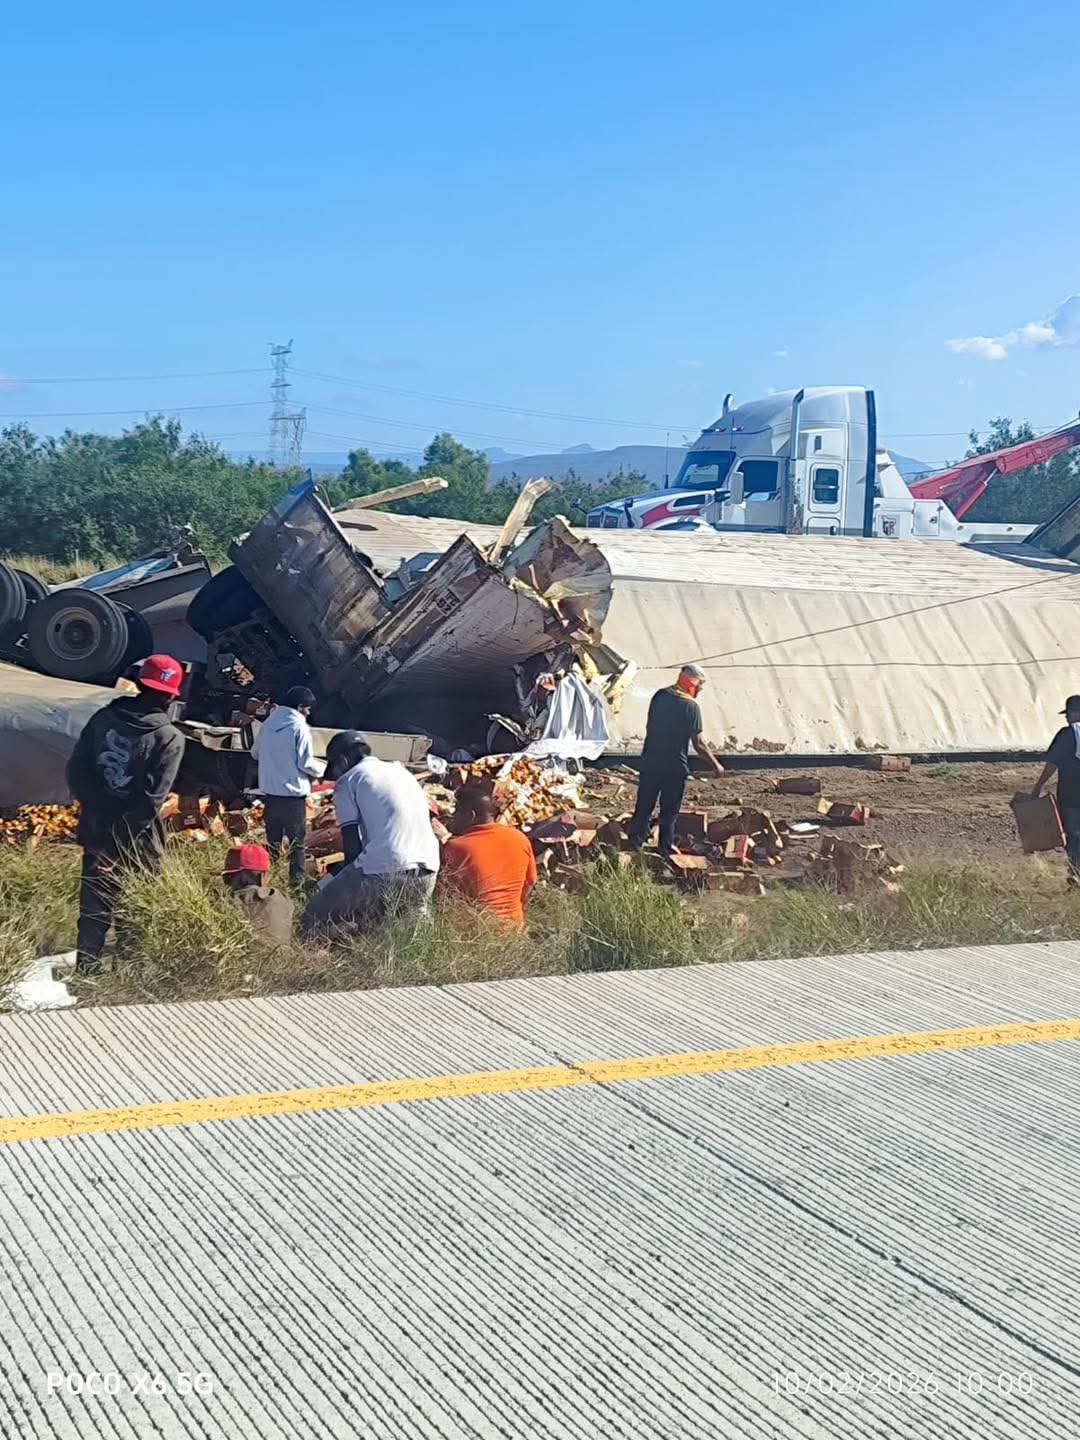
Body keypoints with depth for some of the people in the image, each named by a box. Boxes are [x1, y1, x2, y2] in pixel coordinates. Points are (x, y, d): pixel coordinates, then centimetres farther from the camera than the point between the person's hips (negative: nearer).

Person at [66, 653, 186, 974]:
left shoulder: (103, 719, 0)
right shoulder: (169, 737, -13)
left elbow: (76, 770, 0)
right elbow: (153, 797, -18)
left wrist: (96, 809, 6)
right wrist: (126, 833, -14)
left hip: (97, 831, 4)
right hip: (139, 838, -4)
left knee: (95, 903, 14)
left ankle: (87, 969, 17)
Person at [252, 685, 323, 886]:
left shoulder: (269, 723, 5)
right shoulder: (300, 728, -14)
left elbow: (255, 752, 15)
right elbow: (305, 762, -14)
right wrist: (320, 771, 5)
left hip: (269, 790, 6)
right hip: (293, 792, -6)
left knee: (272, 838, 14)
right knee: (296, 839, 4)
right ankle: (296, 878, 4)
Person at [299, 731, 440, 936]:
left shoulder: (348, 780, 6)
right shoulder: (401, 771, 24)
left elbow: (351, 841, 0)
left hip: (385, 872, -6)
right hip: (428, 874, 6)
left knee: (311, 920, 7)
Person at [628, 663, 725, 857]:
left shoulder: (659, 696, 0)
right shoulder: (691, 707, -15)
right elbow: (698, 744, -15)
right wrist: (716, 765, -2)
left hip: (650, 762, 4)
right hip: (675, 767, -4)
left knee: (644, 806, 13)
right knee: (670, 810, 11)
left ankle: (635, 843, 17)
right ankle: (666, 847, 18)